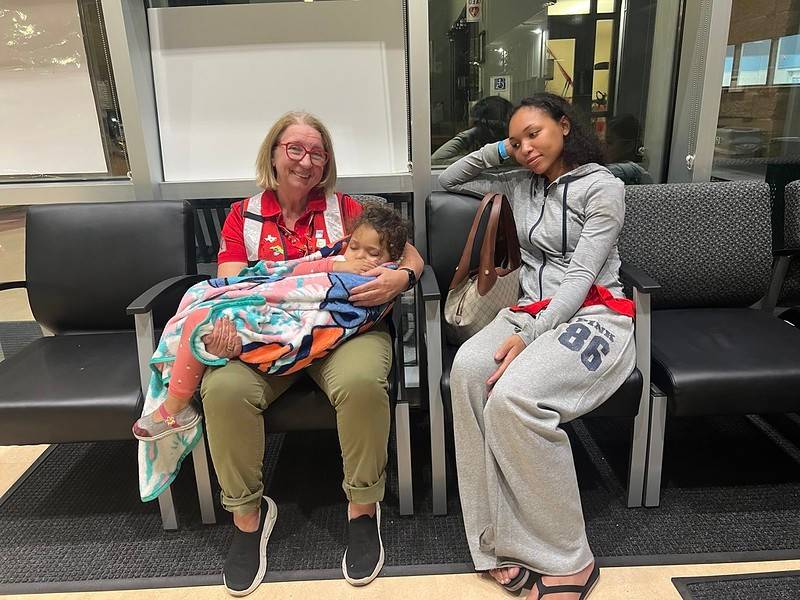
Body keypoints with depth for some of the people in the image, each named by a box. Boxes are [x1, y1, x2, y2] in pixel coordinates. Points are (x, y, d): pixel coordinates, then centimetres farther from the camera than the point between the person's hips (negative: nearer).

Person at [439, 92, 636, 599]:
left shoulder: (602, 186, 3)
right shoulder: (521, 185, 22)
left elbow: (581, 276, -9)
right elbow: (448, 181, 32)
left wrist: (527, 337, -20)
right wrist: (497, 152, 18)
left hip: (592, 317, -5)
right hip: (532, 311, 5)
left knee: (513, 395, -35)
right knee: (467, 369, -31)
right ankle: (503, 545, -27)